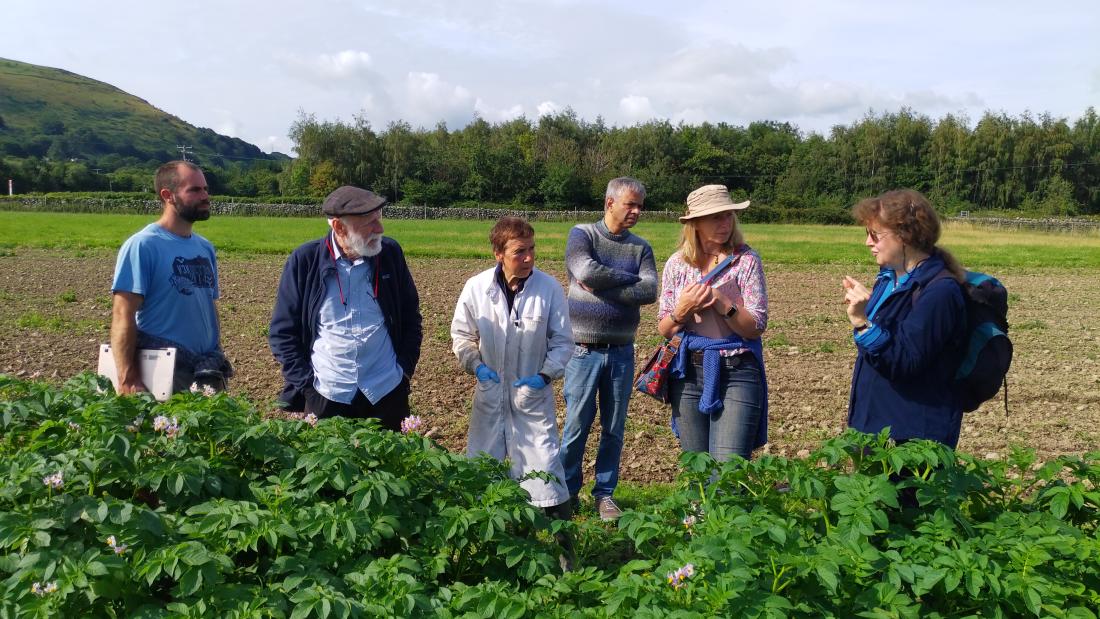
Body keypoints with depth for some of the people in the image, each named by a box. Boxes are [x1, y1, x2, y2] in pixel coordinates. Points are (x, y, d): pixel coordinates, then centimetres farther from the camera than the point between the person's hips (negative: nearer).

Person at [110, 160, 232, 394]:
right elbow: (122, 315, -16)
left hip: (209, 373, 7)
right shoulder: (142, 245, -11)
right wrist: (128, 381, -23)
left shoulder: (205, 248, 11)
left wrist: (218, 358, 13)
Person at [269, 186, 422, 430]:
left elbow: (410, 315, 8)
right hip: (326, 396, -1)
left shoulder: (390, 253, -3)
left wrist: (405, 369, 1)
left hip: (388, 392, 2)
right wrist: (305, 382, -7)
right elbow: (282, 330, -1)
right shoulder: (305, 261, -8)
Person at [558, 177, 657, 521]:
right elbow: (586, 270, -21)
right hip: (584, 349, -3)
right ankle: (568, 492, 19)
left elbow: (650, 292, -8)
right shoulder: (582, 234, -1)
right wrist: (630, 278, -9)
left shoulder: (640, 247, 8)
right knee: (576, 425, 3)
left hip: (621, 352, 3)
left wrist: (602, 287, -15)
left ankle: (605, 493, 24)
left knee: (614, 428, 10)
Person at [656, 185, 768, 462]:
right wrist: (682, 311, -14)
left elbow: (756, 327, -8)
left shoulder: (746, 260, -5)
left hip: (737, 373, -3)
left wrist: (721, 303, -22)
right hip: (688, 373, 3)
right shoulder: (677, 263, 3)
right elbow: (664, 329, 6)